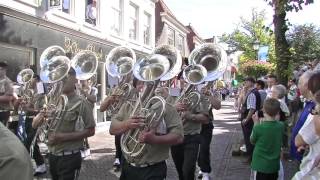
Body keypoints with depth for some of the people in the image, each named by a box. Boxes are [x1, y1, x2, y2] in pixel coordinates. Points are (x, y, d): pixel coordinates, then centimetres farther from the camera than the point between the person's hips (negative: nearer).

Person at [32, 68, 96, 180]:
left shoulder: (81, 103, -12)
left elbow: (90, 131, -12)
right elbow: (34, 124, 7)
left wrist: (64, 137, -19)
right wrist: (41, 115, -15)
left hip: (70, 157, -6)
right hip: (52, 155, 6)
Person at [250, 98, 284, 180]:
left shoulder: (259, 127, -23)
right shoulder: (281, 126, -9)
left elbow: (252, 141, -4)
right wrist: (265, 121, 1)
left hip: (260, 165, -4)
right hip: (274, 165, 4)